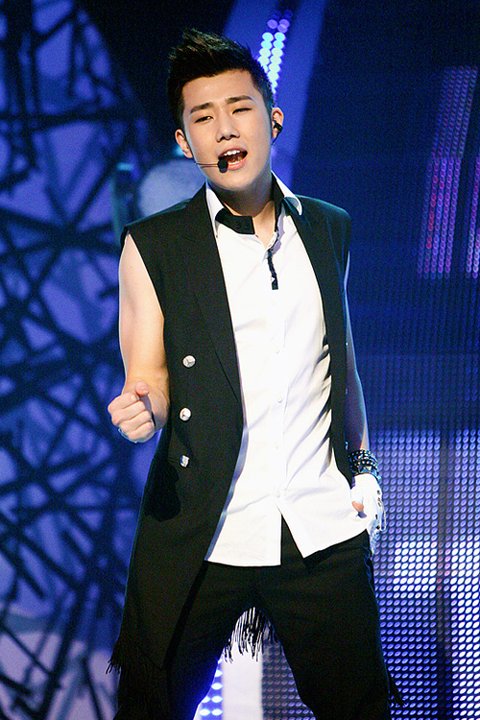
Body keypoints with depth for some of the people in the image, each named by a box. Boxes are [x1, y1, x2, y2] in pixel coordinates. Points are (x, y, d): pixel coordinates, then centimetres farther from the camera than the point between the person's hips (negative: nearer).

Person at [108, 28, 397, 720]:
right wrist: (144, 409, -20)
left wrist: (362, 465, 20)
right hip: (197, 536, -2)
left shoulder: (328, 229, 11)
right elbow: (150, 375, 2)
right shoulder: (153, 246, 1)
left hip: (323, 532, 2)